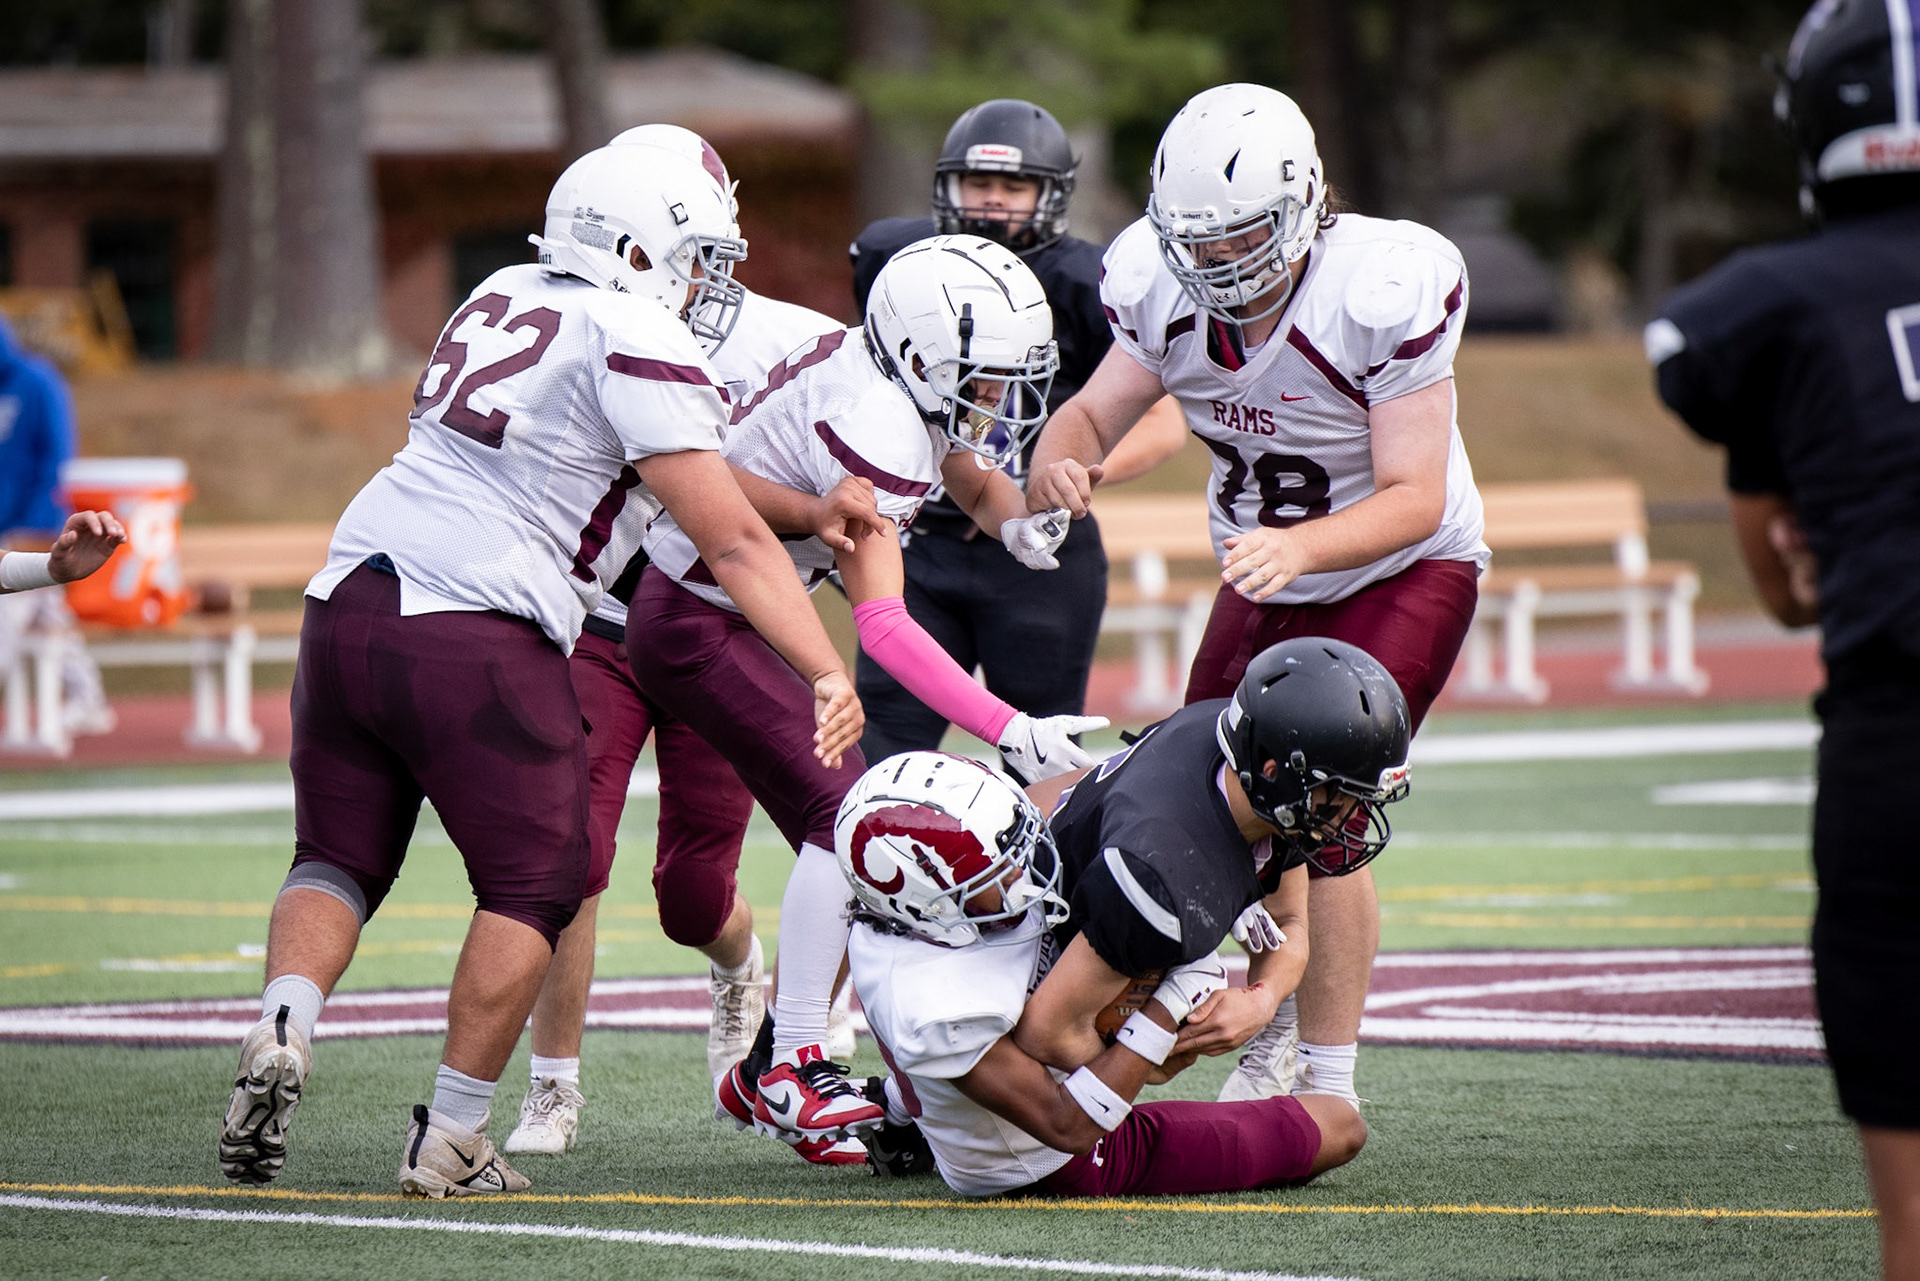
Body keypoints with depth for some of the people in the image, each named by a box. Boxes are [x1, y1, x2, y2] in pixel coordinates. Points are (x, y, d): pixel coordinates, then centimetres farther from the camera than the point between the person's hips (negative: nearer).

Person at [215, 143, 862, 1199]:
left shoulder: (505, 296, 20)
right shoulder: (637, 342, -3)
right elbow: (730, 540, -7)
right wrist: (829, 673, -6)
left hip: (348, 598, 7)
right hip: (473, 630, -7)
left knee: (338, 857, 17)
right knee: (534, 885, 7)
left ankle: (283, 1028, -10)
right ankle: (450, 1141, 5)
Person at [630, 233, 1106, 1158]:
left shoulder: (906, 386, -2)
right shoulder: (874, 426, -29)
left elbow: (975, 481, 21)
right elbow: (882, 626, -34)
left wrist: (1016, 522, -2)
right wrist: (1010, 732, -38)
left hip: (751, 614, 10)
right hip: (697, 623, -10)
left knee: (841, 828, 7)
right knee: (843, 814, -18)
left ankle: (765, 1070, 13)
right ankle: (790, 1072, -15)